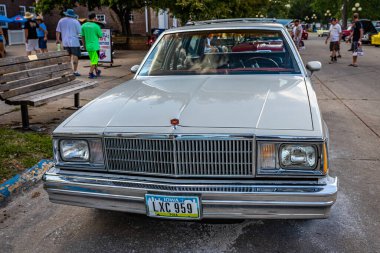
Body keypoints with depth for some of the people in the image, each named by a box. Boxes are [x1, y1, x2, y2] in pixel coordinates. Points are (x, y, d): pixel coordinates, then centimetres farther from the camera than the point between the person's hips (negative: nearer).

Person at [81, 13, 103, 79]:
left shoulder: (84, 25, 3)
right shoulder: (96, 26, -12)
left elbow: (82, 36, 8)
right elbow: (100, 36, -3)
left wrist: (84, 45, 17)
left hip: (88, 46, 6)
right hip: (95, 46, -6)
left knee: (93, 59, 20)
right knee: (94, 61, 1)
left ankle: (97, 71, 33)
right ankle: (90, 73, -4)